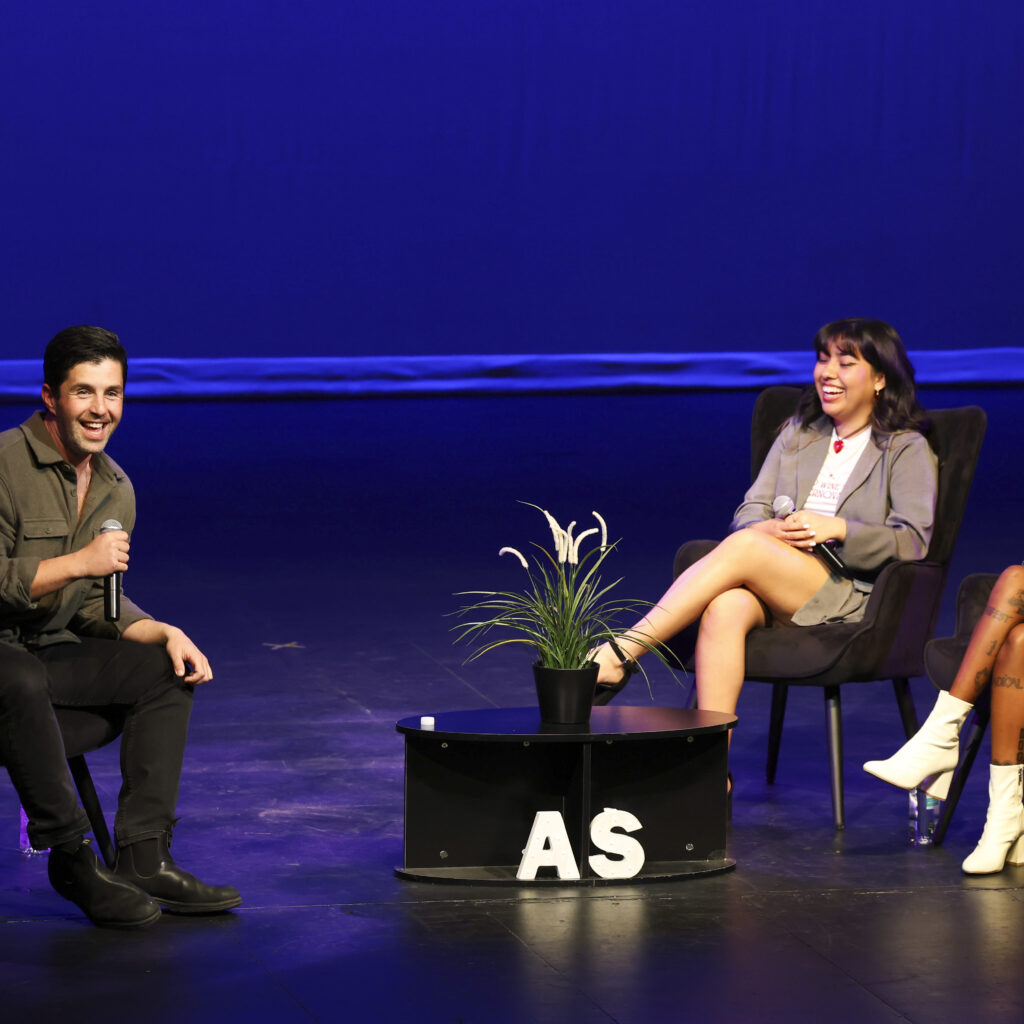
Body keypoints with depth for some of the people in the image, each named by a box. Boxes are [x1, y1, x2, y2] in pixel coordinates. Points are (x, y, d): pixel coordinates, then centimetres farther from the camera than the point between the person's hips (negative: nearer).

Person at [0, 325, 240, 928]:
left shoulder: (116, 489, 10)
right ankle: (71, 859, -27)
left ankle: (144, 859, -10)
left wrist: (165, 633, -2)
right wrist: (79, 562, -24)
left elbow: (95, 605, 15)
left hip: (49, 650, 9)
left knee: (171, 670, -3)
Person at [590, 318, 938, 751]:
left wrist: (836, 529, -16)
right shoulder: (798, 432, 24)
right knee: (726, 607, -34)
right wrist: (769, 529, -10)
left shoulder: (907, 450, 9)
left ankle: (620, 655, -34)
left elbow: (913, 542, -3)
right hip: (776, 595, 4)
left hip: (851, 598, -4)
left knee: (743, 548, -31)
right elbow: (749, 511, 15)